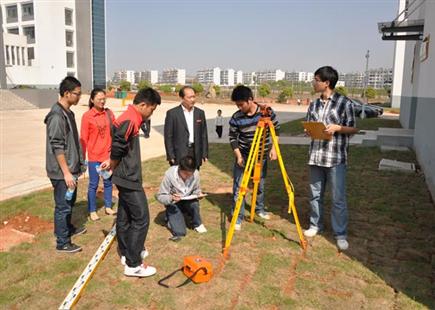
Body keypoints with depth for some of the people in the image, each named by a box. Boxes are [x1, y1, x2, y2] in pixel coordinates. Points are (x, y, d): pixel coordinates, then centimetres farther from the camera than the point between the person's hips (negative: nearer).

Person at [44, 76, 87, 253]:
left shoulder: (67, 112, 9)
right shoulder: (57, 116, -20)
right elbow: (57, 147, -23)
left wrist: (78, 164, 21)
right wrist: (66, 172, -22)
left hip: (70, 169, 9)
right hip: (61, 172, -9)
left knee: (70, 202, 23)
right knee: (63, 206, 1)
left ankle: (68, 229, 41)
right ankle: (62, 243, 13)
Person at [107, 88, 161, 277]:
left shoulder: (131, 119, 10)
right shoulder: (129, 121, -21)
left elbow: (120, 148, 14)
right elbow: (117, 148, -24)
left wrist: (113, 164, 4)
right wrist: (113, 166, -7)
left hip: (126, 177, 10)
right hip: (129, 178, -10)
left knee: (125, 216, 17)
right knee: (141, 219, -4)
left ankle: (127, 253, 31)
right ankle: (133, 265, 3)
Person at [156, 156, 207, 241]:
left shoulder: (196, 174, -19)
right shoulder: (169, 174, -27)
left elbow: (196, 190, 1)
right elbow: (160, 196, -20)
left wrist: (198, 194, -23)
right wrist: (171, 198, -41)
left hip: (188, 202, 3)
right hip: (173, 204, -3)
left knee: (194, 203, -33)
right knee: (179, 232, -18)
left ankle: (197, 224, -4)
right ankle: (171, 219, 15)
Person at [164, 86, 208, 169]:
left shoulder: (200, 113, 7)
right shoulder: (172, 113, -5)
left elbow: (204, 135, 10)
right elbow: (168, 136, -4)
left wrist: (204, 154, 5)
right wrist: (171, 156, -8)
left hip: (196, 154, 4)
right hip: (179, 156, -3)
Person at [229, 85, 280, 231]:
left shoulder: (267, 111, -12)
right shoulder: (236, 118, -14)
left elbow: (276, 129, 0)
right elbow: (233, 138, -6)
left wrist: (273, 147, -7)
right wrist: (238, 156, -15)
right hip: (243, 156, -1)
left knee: (260, 184, 17)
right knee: (239, 187, -4)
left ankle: (260, 209, 39)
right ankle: (237, 217, 6)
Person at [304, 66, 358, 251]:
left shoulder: (344, 103, -4)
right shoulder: (314, 105, 11)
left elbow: (353, 129, -1)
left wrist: (337, 127, -17)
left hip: (336, 157, -5)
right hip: (316, 156, 5)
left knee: (338, 198, -1)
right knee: (315, 194, 13)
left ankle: (340, 234, 10)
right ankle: (316, 225, 30)